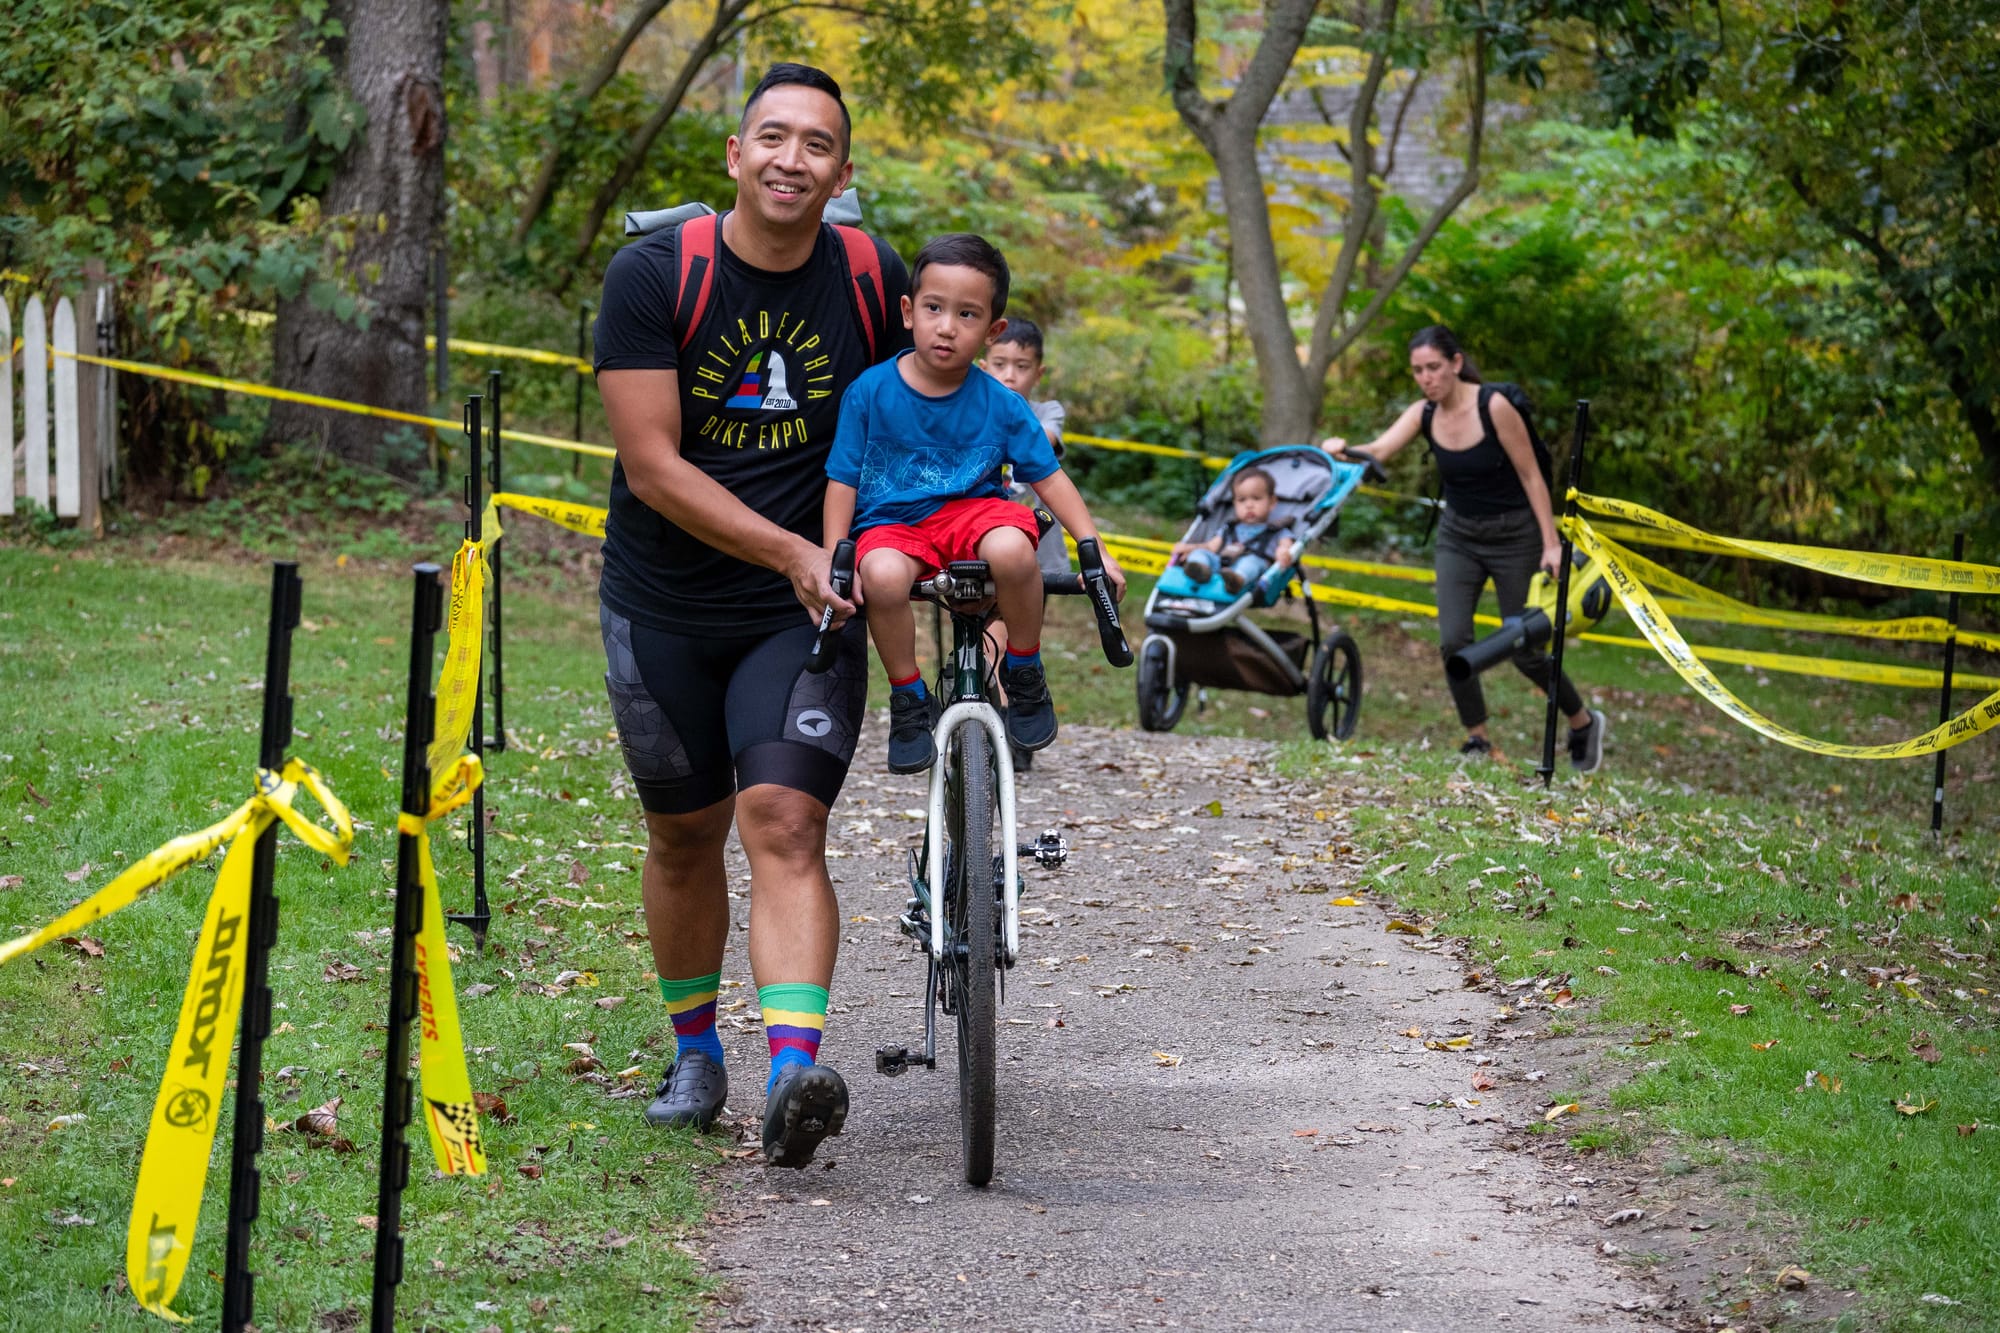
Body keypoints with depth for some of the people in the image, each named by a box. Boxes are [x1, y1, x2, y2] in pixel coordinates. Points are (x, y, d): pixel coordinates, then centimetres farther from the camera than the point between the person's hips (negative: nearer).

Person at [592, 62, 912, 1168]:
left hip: (803, 615, 0)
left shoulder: (875, 283, -5)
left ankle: (793, 1077, -28)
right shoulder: (654, 276, -13)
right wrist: (793, 552, -23)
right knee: (685, 837, 12)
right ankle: (695, 1054, 32)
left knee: (783, 825, -16)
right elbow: (652, 463, -17)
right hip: (665, 608, 0)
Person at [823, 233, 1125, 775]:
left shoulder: (1002, 405, -3)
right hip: (891, 524, -1)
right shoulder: (870, 392, -6)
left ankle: (1024, 671, -8)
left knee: (1011, 547, -34)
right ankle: (909, 699, -11)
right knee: (883, 575, -36)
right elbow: (843, 481, -2)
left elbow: (1049, 479, 2)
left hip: (972, 511, 1)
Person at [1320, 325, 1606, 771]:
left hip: (1514, 535, -4)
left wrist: (1551, 543, -17)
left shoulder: (1493, 406, -21)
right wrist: (1344, 450, -47)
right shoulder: (1423, 414, -8)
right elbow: (1378, 450, -24)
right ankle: (1478, 740, 6)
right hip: (1459, 537, 4)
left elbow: (1531, 475, -16)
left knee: (1524, 650, 1)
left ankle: (1583, 722, 25)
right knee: (1453, 642, -10)